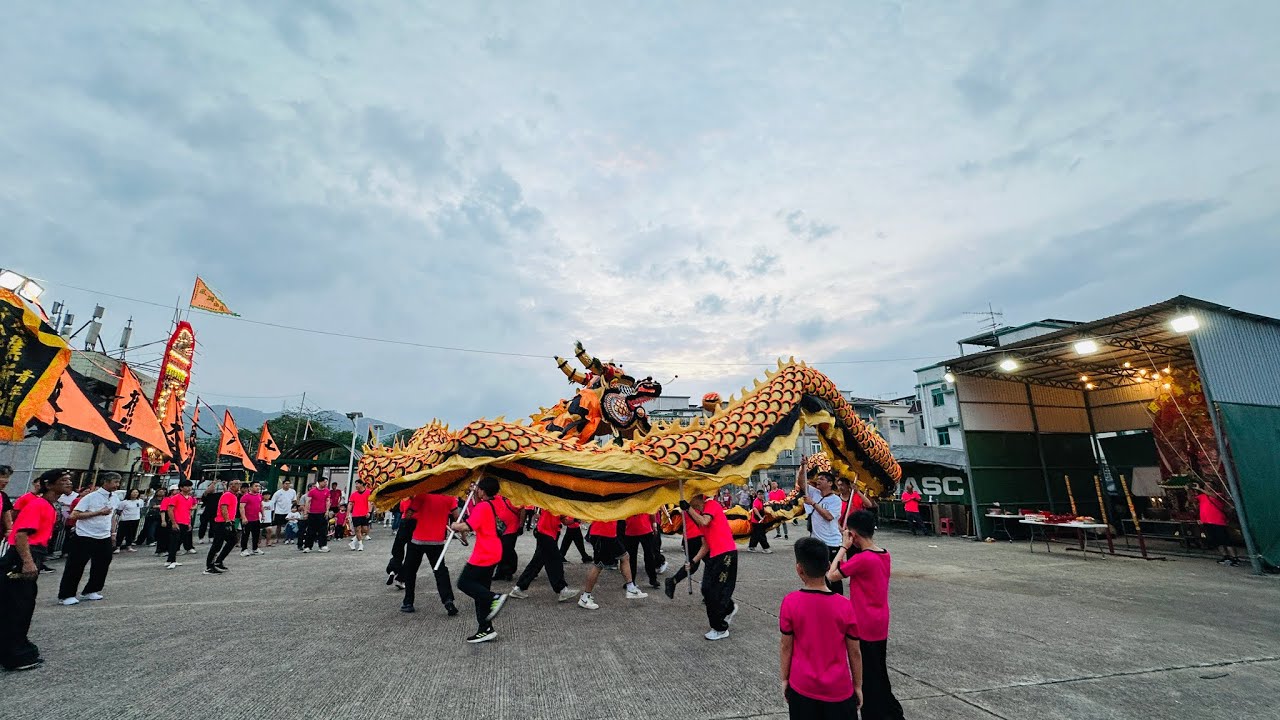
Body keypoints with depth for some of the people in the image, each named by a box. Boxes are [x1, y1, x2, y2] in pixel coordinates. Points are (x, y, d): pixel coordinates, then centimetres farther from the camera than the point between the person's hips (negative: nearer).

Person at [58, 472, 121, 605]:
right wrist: (99, 512, -22)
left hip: (105, 538, 6)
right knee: (76, 567, 1)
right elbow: (74, 515, -16)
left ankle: (90, 591, 24)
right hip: (85, 537, -6)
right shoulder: (91, 497, -13)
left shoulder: (115, 499, 7)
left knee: (101, 566, 10)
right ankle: (66, 595, 13)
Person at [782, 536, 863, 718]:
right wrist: (858, 686, 10)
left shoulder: (790, 602, -17)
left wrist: (785, 679, 7)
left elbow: (786, 646, -8)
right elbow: (854, 652, -5)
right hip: (839, 689, 0)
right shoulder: (844, 606, -14)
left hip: (802, 688, 0)